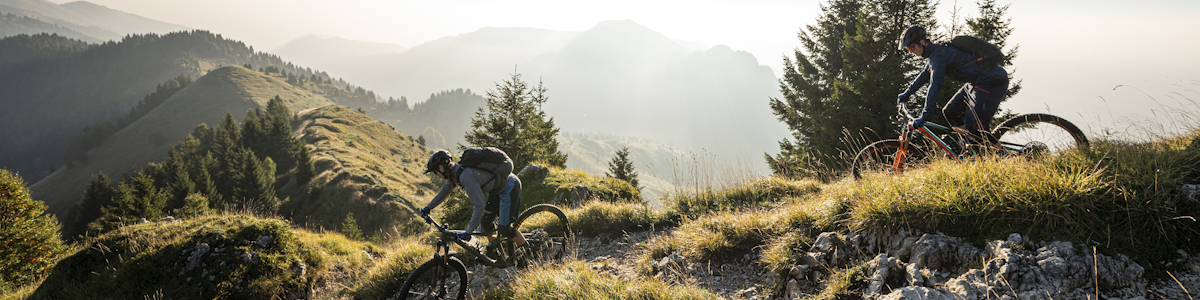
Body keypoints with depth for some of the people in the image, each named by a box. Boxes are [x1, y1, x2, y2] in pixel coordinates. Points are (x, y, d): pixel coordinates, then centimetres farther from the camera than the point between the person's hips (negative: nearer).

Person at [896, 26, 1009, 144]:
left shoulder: (938, 54, -20)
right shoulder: (936, 51, 11)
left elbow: (936, 85, -25)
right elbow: (925, 74, 28)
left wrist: (925, 116, -26)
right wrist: (907, 93, 34)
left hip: (992, 84, -10)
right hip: (977, 83, 10)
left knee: (976, 129, -11)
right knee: (950, 113, 13)